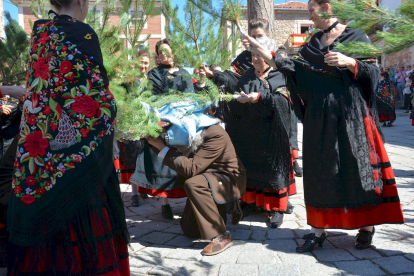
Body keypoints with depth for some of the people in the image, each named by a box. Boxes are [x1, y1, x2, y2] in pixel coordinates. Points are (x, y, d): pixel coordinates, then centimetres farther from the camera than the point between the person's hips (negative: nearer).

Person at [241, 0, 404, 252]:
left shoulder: (357, 37, 3)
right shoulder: (313, 45, 15)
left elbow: (374, 71, -1)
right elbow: (290, 67, 7)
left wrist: (349, 62, -19)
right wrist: (258, 48, 4)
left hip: (351, 115, -4)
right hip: (319, 118, 4)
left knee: (357, 168, 0)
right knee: (320, 172, 4)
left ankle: (367, 227, 16)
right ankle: (318, 230, 13)